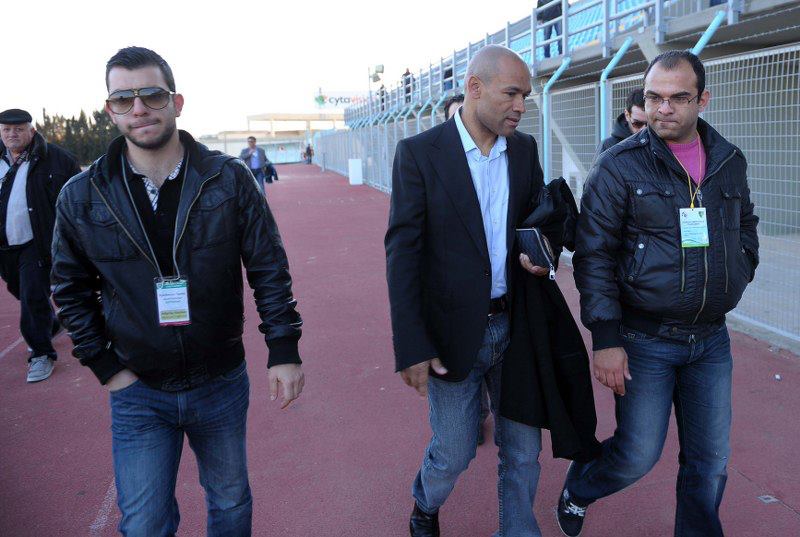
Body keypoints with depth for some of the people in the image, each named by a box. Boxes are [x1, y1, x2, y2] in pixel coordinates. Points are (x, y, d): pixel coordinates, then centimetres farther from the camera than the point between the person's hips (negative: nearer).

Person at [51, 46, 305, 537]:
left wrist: (284, 349, -9)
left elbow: (269, 269, -6)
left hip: (223, 383, 0)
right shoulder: (81, 197, -6)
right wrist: (105, 364, -1)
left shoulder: (230, 179, -9)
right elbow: (71, 289, 5)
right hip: (139, 393, 0)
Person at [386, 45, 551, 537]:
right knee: (455, 453, 10)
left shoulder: (525, 149, 4)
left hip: (518, 327, 4)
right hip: (454, 331, -4)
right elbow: (402, 253, -13)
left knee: (523, 448, 14)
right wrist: (412, 348, -17)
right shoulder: (419, 153, -11)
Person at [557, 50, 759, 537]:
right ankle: (578, 489, 34)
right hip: (645, 341, -4)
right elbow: (594, 256, -12)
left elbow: (745, 225, 23)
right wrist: (606, 338, -16)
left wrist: (739, 275, 8)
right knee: (639, 455, 3)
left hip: (712, 338, 5)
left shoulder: (730, 161, 6)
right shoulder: (620, 166, -10)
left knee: (710, 461, 12)